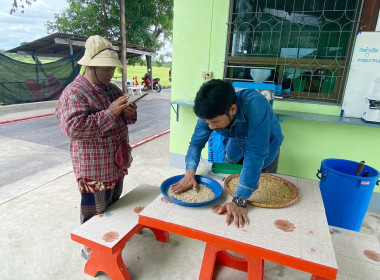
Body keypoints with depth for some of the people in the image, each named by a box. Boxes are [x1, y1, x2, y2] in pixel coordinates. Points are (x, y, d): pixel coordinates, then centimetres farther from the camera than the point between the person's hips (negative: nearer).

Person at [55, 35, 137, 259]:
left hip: (116, 162, 8)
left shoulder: (112, 88, 9)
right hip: (95, 167, -8)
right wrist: (110, 112, -30)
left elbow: (125, 118, 16)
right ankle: (90, 247, 32)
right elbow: (73, 127, -28)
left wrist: (130, 112, -9)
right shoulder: (74, 92, -17)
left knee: (114, 203, 24)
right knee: (95, 209, 9)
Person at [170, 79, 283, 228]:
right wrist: (189, 174, -36)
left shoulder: (255, 105, -46)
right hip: (237, 146, 4)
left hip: (266, 146, -3)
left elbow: (256, 154, -48)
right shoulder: (211, 112, -30)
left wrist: (239, 201, -50)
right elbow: (196, 142, -19)